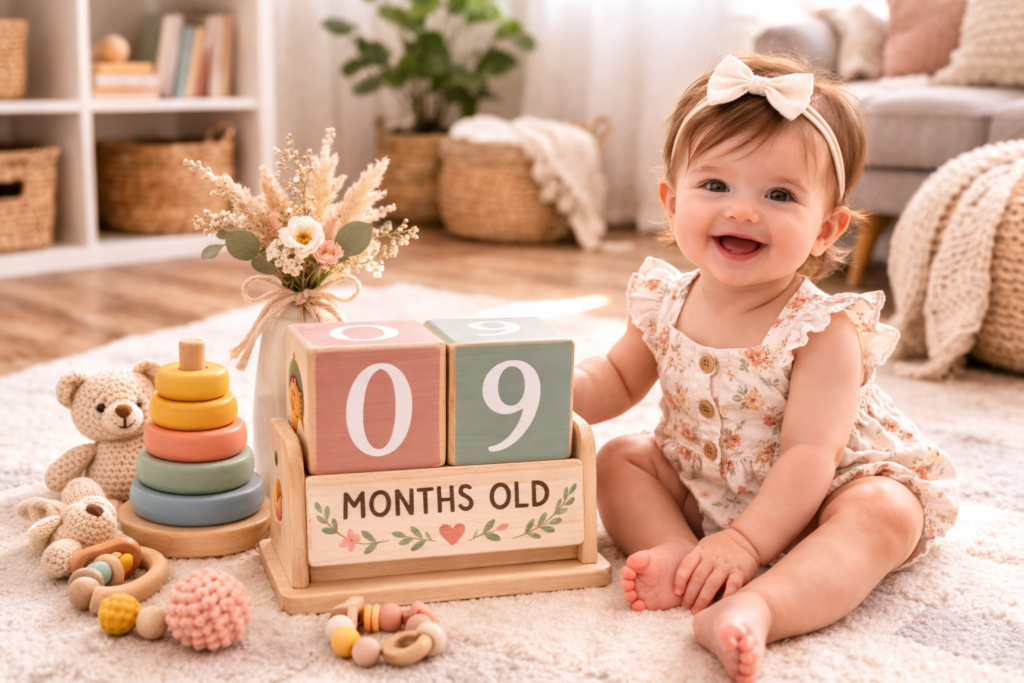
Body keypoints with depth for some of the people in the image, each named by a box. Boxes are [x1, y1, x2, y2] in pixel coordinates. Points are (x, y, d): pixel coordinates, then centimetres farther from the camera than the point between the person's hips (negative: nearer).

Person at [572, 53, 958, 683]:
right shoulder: (664, 302, -11)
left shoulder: (823, 331, -26)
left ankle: (757, 609, -54)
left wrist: (745, 543, -40)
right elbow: (621, 380, 8)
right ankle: (682, 557, -25)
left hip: (822, 493, -5)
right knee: (619, 459, -4)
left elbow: (810, 455, -31)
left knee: (883, 514, -32)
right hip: (704, 486, 5)